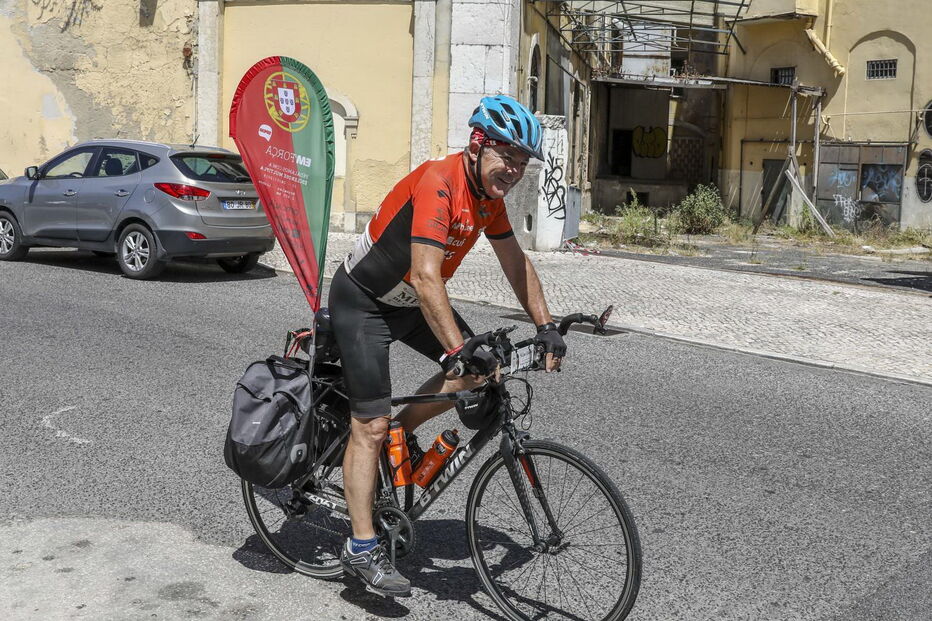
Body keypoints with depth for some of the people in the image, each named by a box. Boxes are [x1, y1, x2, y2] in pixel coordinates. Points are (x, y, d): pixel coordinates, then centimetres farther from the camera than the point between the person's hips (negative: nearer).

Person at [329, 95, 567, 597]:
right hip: (363, 300, -8)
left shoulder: (490, 195, -3)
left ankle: (401, 433, 15)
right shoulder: (439, 183, -29)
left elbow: (515, 262, 7)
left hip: (410, 303, 8)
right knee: (370, 425, -9)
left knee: (479, 369, -4)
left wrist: (545, 326, 0)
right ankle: (361, 549, -1)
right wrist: (458, 351, -43)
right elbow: (426, 278, -38)